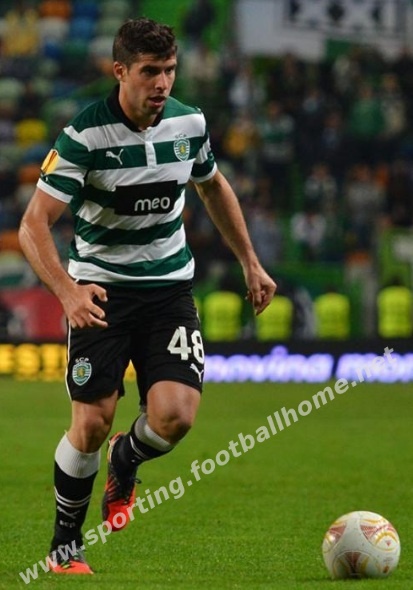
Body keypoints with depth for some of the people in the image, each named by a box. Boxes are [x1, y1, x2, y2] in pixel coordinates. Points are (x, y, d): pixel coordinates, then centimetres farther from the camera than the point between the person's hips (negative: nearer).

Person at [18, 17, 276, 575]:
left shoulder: (188, 123, -2)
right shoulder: (83, 135, -17)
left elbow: (214, 187, 19)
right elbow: (34, 224, -19)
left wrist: (250, 264, 21)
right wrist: (68, 292, -35)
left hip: (169, 287, 3)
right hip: (100, 289, -3)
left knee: (175, 415, -15)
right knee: (92, 424, -8)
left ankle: (124, 464, 22)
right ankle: (65, 546, 14)